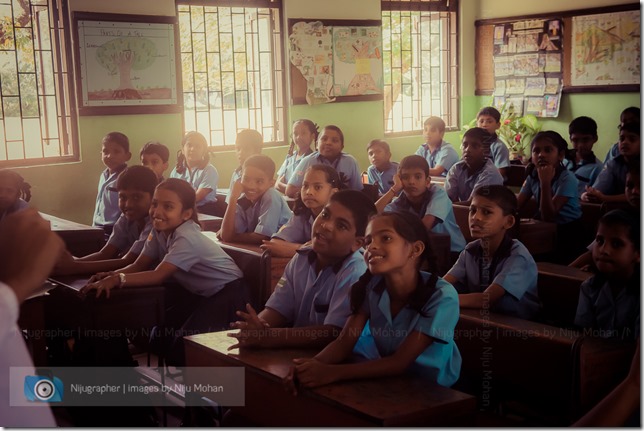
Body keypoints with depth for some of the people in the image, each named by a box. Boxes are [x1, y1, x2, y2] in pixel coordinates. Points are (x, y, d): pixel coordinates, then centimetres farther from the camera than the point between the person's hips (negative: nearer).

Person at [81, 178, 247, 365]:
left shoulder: (187, 238, -30)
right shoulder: (159, 230, -4)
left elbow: (159, 275, -36)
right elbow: (138, 266, -7)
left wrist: (117, 280, -45)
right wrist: (111, 275, -26)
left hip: (227, 292, -9)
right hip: (200, 293, 9)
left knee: (184, 343, -21)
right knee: (161, 335, 0)